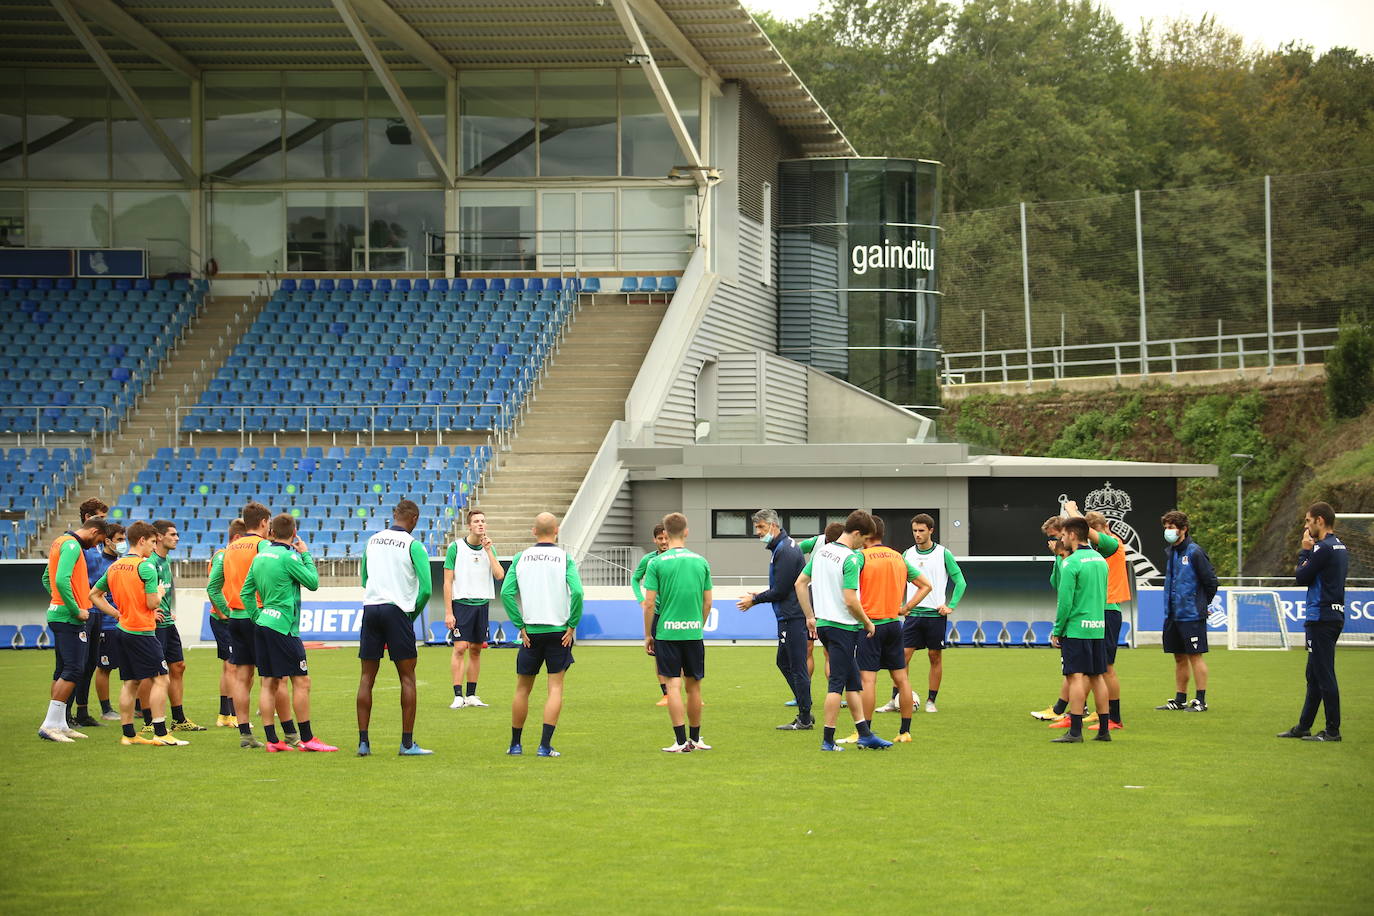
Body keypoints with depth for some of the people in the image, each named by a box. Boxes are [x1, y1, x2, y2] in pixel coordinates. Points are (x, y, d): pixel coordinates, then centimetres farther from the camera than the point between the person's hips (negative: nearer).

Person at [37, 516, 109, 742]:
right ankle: (50, 725, -14)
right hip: (68, 619, -10)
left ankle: (60, 725, 16)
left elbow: (46, 578, 25)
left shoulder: (61, 543, 18)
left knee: (62, 671, 12)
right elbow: (62, 580, -25)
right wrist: (76, 610, -19)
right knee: (74, 670, -11)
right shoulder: (72, 545, -13)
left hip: (58, 614, 10)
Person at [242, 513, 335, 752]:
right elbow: (313, 582, -6)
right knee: (301, 681, -3)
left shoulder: (260, 556, 11)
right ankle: (307, 739, -2)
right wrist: (306, 555, 4)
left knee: (269, 682, 7)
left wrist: (257, 616, 16)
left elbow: (245, 593, 13)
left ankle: (272, 740, 6)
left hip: (263, 624, 8)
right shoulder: (288, 556, -12)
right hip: (283, 626, -8)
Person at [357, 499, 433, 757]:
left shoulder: (373, 541, 11)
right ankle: (407, 743, -1)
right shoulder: (413, 545, -4)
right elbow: (426, 589, -8)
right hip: (397, 610, -4)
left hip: (370, 607, 4)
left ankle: (363, 741, 4)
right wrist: (414, 613, 8)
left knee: (367, 677, 7)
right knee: (407, 677, 2)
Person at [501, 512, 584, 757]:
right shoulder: (564, 558, -3)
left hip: (530, 633, 2)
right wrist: (572, 626, -6)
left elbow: (506, 592, -6)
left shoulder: (520, 558, 3)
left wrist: (520, 626, -1)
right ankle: (545, 745, -7)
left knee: (523, 688, 12)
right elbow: (577, 592, -16)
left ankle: (515, 744, 19)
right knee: (555, 688, 1)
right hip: (559, 631, -2)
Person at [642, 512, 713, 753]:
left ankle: (681, 741, -6)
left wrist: (648, 635, 3)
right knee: (694, 686, 12)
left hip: (667, 631, -3)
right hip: (694, 632, 3)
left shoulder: (657, 563, -5)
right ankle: (695, 738, 22)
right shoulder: (701, 562, 4)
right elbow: (707, 602, 9)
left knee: (674, 685, -2)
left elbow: (649, 603, -6)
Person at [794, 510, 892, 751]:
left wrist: (810, 616, 19)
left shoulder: (821, 551, 8)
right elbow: (850, 600, -21)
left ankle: (864, 733, 19)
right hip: (843, 626, -8)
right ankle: (828, 739, 1)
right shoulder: (851, 559, -17)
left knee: (853, 682, 15)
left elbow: (800, 583, 13)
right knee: (837, 683, -1)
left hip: (823, 623, 8)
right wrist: (867, 623, -5)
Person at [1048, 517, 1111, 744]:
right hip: (1098, 627, 7)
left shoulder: (1071, 563, -12)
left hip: (1076, 628, -7)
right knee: (1097, 676, 11)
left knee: (1076, 677, -8)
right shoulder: (1100, 561, 12)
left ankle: (1075, 731, -10)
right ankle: (1104, 729, 14)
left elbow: (1065, 600, -14)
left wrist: (1056, 631, -7)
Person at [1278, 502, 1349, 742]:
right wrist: (1309, 551, 9)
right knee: (1315, 675, 16)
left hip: (1321, 619, -10)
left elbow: (1302, 578, -11)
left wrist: (1305, 551, 1)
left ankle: (1333, 730, -4)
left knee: (1324, 675, -6)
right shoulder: (1340, 547, 14)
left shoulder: (1324, 548, -16)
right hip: (1334, 615, 10)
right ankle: (1303, 727, 23)